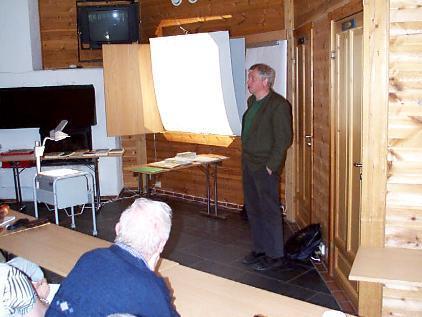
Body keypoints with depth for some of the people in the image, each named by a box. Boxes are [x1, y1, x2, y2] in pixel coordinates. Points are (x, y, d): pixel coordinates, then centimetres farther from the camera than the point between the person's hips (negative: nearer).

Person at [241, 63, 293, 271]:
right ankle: (259, 250, 29)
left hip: (265, 168, -9)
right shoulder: (252, 101, 12)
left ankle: (275, 256, 13)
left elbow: (283, 139, -17)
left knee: (269, 212, 0)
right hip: (249, 166, 9)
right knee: (253, 210, 15)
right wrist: (246, 159, 15)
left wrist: (270, 166, -17)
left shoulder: (279, 105, -14)